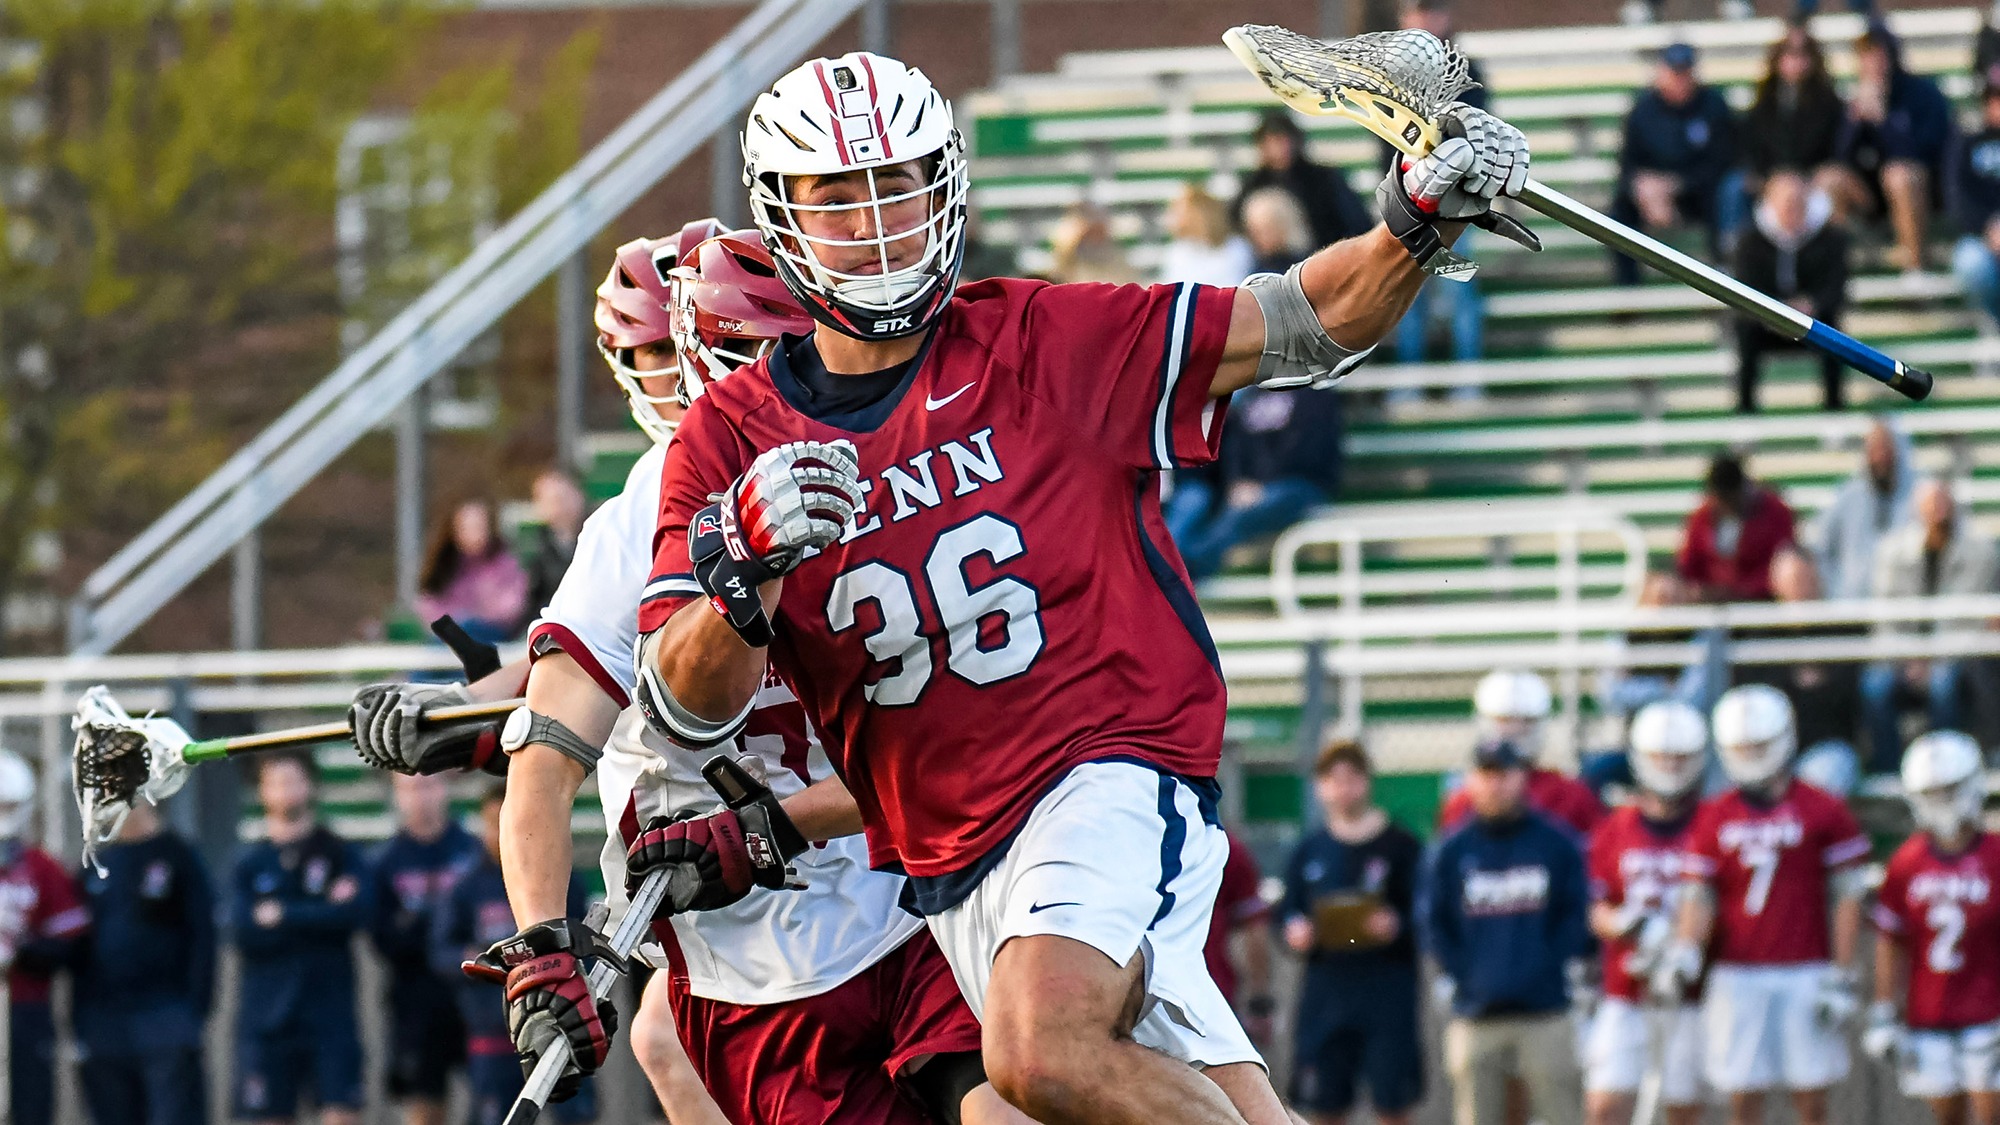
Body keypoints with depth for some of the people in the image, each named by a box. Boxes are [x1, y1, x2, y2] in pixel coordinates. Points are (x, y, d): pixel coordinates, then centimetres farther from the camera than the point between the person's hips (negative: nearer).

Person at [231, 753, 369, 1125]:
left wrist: (284, 915, -8)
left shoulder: (341, 856, 7)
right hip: (267, 1015, 1)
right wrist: (319, 915, -8)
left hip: (330, 1012, -1)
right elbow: (244, 930, -5)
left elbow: (354, 913, -11)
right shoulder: (249, 862, 9)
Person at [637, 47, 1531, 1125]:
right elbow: (688, 705, -3)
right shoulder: (730, 439, 5)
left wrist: (1419, 224, -18)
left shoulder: (1039, 343, 0)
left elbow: (1303, 326, 1)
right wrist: (753, 565, -23)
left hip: (1113, 774, -4)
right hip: (953, 866, 4)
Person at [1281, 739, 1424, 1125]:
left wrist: (1398, 926, -21)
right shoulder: (1308, 851, 11)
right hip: (1325, 989, 3)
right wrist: (1294, 931, -6)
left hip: (1388, 990, -3)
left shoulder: (1401, 847, 0)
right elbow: (1288, 913, 16)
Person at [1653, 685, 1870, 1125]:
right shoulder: (1714, 819, 8)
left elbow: (1846, 902, 1)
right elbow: (1699, 897, 7)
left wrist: (1842, 978, -4)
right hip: (1736, 977, 2)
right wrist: (1682, 955, -12)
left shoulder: (1824, 814, 0)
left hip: (1805, 975, -2)